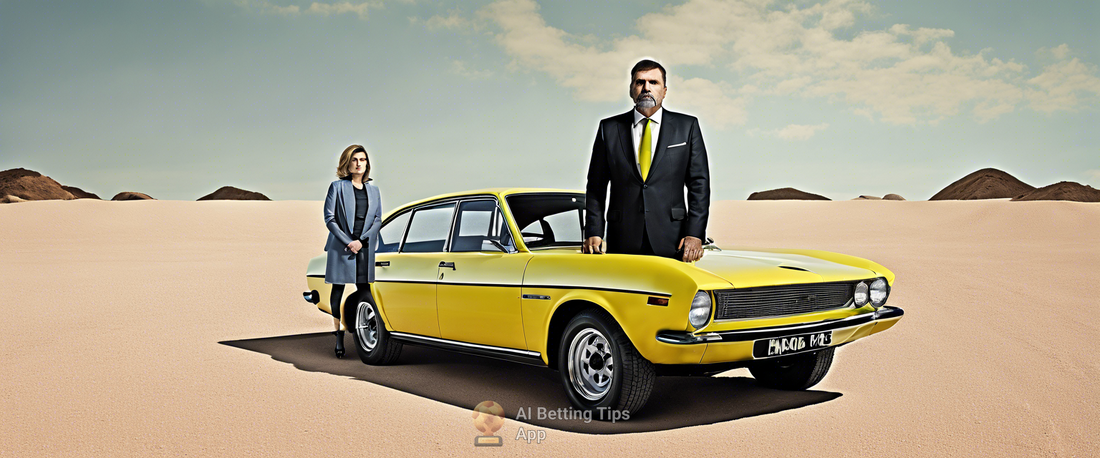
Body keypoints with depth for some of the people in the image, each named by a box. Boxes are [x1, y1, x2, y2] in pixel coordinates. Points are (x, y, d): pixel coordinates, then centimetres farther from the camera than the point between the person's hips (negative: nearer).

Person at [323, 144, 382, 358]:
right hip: (341, 246, -2)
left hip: (365, 247, 2)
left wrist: (361, 241, -8)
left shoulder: (373, 190, 11)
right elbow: (329, 218, -3)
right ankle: (339, 336, 12)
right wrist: (347, 242, -11)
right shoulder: (337, 187, 1)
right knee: (338, 289, 5)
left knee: (364, 288, 1)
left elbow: (377, 220, 7)